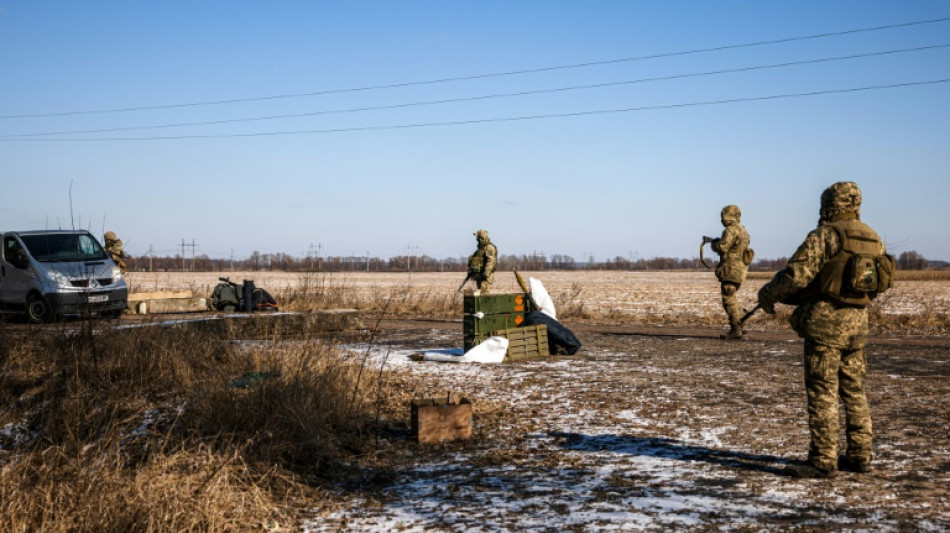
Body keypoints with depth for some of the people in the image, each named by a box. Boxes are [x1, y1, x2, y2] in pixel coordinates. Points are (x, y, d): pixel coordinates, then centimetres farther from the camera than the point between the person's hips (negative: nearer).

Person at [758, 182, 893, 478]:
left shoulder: (825, 234, -11)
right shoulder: (872, 237, 13)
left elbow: (797, 274, -17)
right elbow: (884, 280, 20)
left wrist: (768, 294, -2)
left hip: (826, 321, -8)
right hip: (858, 321, 8)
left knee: (822, 392, -5)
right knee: (854, 391, 14)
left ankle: (823, 461, -4)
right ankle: (859, 456, 19)